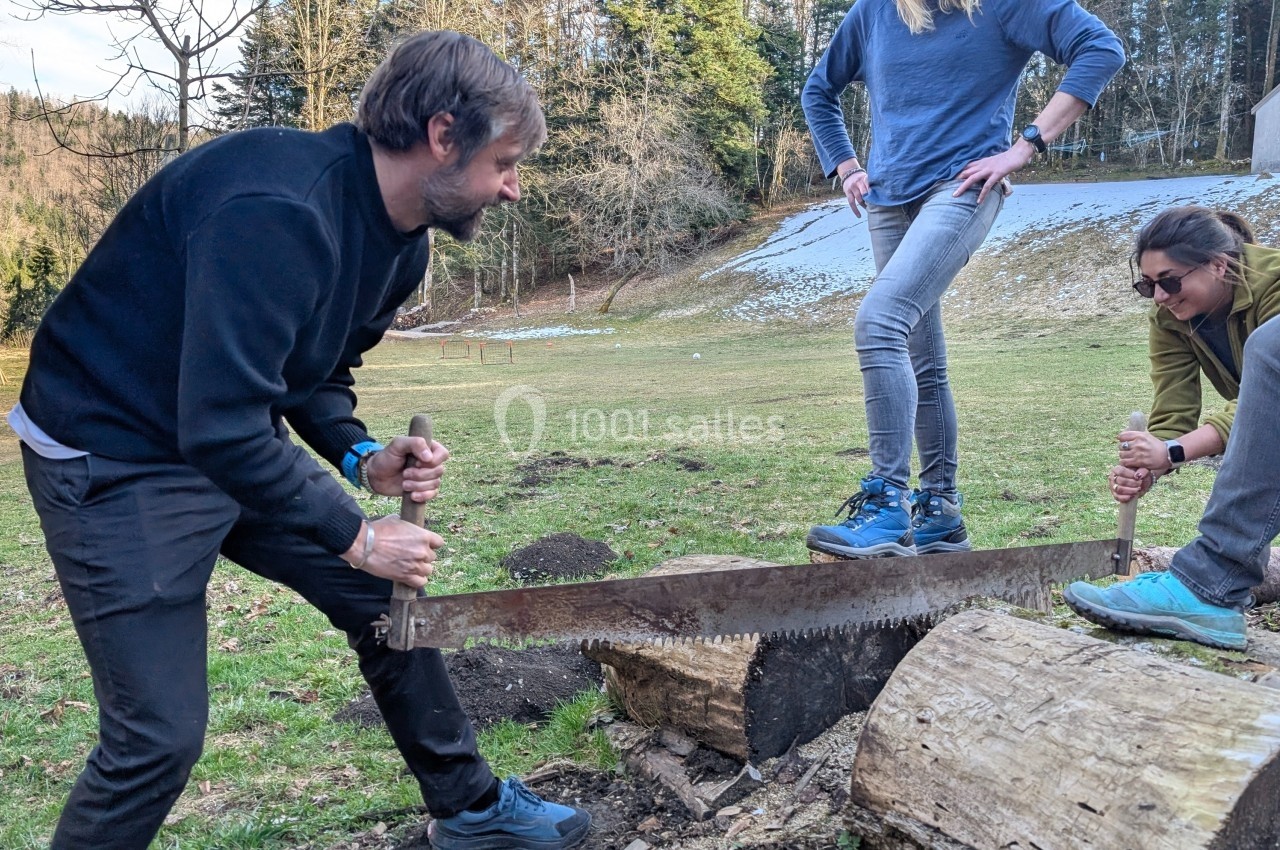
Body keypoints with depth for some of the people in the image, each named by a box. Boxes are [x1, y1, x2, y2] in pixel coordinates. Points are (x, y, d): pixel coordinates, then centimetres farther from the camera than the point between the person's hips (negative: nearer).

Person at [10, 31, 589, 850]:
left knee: (388, 601, 10)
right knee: (161, 732, -9)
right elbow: (221, 427, -32)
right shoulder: (277, 209, -31)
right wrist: (355, 536, -22)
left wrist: (363, 456, -7)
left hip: (238, 439, 9)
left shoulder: (401, 240, -1)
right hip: (115, 457, -8)